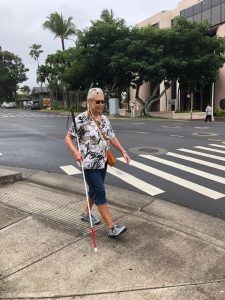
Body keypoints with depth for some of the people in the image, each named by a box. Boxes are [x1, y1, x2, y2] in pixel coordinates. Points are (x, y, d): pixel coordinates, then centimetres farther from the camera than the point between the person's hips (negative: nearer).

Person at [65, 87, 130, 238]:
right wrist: (75, 151, -25)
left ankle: (86, 213, 41)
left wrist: (123, 151, 5)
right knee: (100, 192, -6)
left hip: (103, 162, 7)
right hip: (90, 163, -7)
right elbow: (68, 137, -9)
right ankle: (111, 227, -2)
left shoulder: (104, 119, 7)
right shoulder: (81, 119, -13)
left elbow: (112, 137, 14)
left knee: (95, 190, 19)